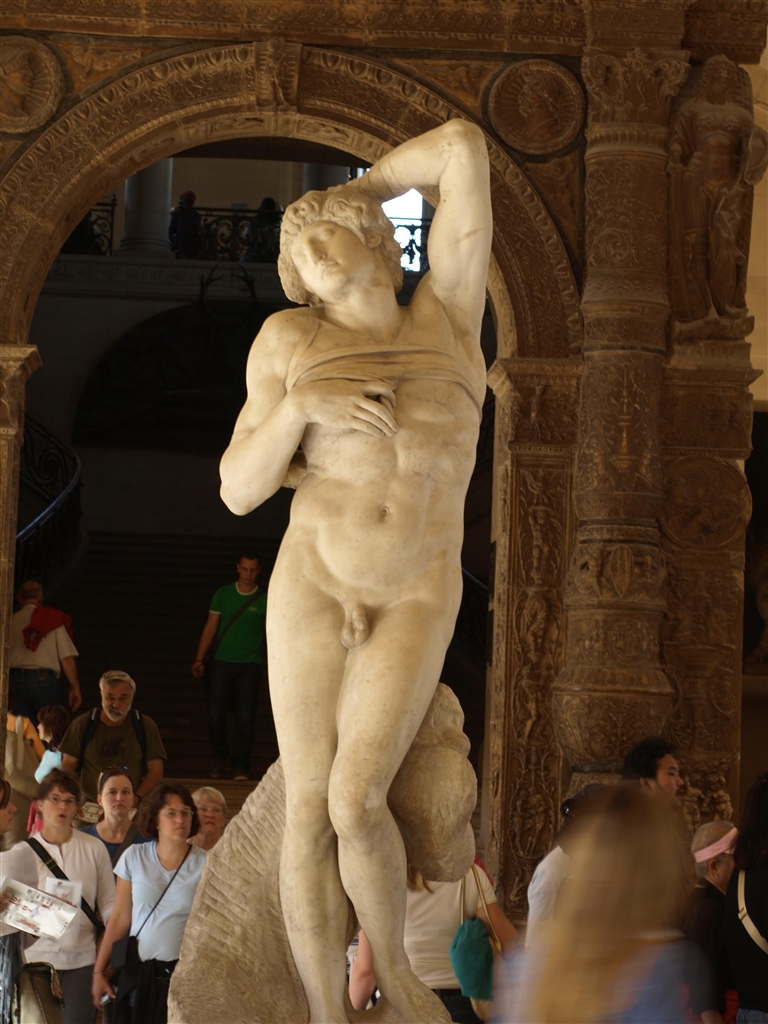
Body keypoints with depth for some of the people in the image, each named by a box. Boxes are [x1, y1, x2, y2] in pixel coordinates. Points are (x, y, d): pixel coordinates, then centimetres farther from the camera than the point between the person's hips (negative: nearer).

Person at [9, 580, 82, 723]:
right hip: (43, 679, -3)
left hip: (15, 680, 3)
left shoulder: (10, 621, 10)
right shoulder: (52, 619, 3)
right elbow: (66, 657, -3)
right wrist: (75, 687, 2)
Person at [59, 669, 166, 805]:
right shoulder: (82, 725, 5)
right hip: (88, 807, 0)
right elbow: (68, 767, 9)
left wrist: (137, 797, -9)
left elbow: (155, 770, 7)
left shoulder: (145, 726, 6)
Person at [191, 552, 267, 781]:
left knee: (245, 716, -7)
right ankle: (219, 756, 20)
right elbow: (211, 626, 8)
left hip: (249, 665, -1)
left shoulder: (265, 599, 3)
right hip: (222, 662, 1)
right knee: (215, 713, -2)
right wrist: (199, 659, 4)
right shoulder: (223, 594, 7)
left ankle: (241, 765, 1)